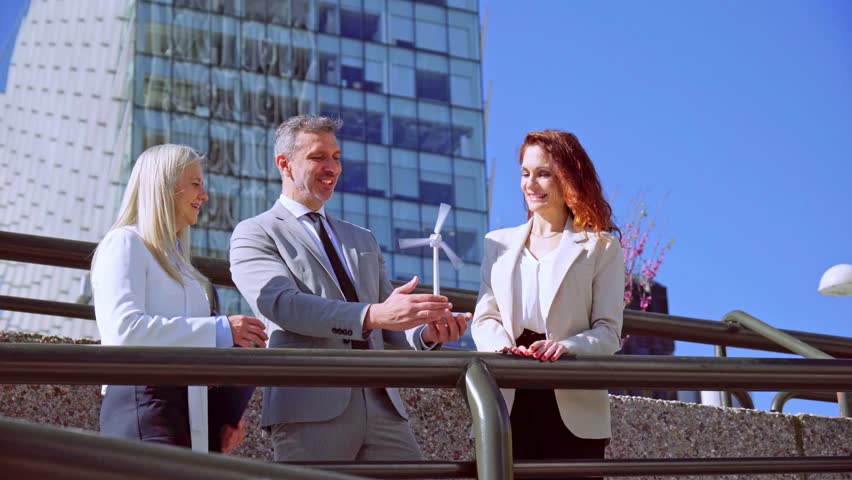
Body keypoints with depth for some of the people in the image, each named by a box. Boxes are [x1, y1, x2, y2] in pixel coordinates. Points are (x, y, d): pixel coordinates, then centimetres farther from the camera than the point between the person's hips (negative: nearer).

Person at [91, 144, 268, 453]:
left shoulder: (175, 259, 27)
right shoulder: (125, 243, 1)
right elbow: (125, 329, -16)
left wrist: (227, 414, 9)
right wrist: (219, 330, -15)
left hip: (192, 413, 8)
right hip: (145, 407, -8)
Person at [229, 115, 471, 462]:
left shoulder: (362, 239, 24)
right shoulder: (255, 234, 5)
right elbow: (283, 304, -13)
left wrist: (425, 334, -4)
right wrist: (373, 314, -26)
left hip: (382, 404, 5)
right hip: (310, 407, -5)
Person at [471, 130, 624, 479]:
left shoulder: (601, 247, 7)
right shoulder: (499, 243, 18)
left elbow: (609, 330, 0)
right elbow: (484, 317, 10)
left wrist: (568, 346, -21)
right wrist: (502, 347, -13)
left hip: (573, 410, -2)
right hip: (509, 405, 3)